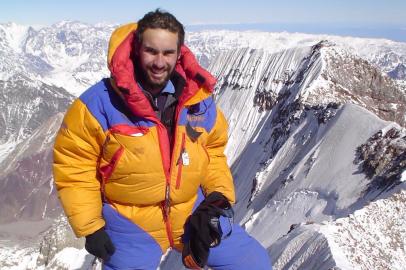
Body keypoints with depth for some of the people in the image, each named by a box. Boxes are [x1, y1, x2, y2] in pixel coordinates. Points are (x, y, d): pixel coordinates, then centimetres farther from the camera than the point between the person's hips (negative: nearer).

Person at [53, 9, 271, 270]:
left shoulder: (199, 98, -6)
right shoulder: (100, 102, -17)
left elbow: (213, 150, 9)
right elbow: (73, 165, -9)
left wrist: (219, 194, -4)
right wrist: (90, 227, -9)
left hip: (191, 210, 3)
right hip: (129, 220, -3)